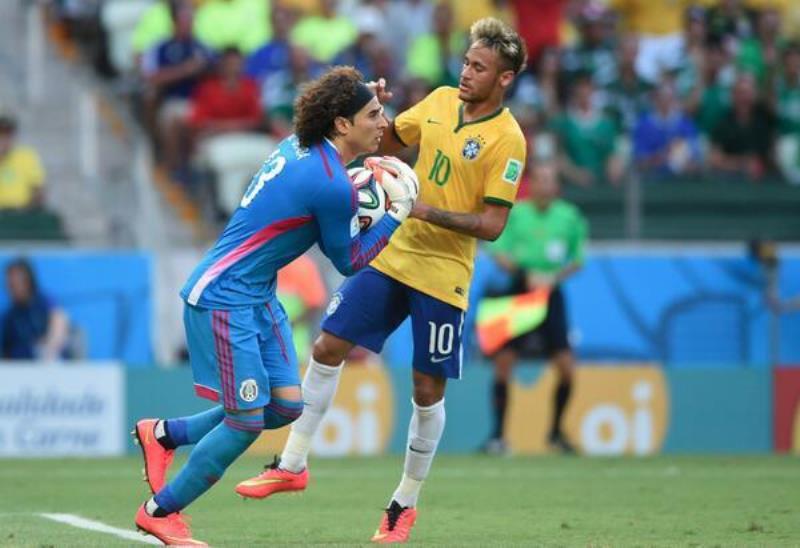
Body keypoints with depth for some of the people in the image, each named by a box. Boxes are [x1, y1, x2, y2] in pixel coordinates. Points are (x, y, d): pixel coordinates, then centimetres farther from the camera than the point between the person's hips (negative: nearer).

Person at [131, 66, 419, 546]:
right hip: (224, 297, -10)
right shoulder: (332, 186, -22)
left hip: (258, 296, 10)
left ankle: (163, 434, 22)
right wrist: (399, 213, -2)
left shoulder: (299, 147, 3)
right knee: (247, 420, -6)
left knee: (286, 406, 8)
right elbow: (349, 260, -8)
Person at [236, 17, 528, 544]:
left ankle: (406, 502, 19)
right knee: (327, 348, 1)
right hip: (393, 255, 5)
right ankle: (293, 465, 12)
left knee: (428, 390, 2)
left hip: (442, 277, -5)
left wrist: (425, 210, -25)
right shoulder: (440, 100, 4)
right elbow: (389, 140, 19)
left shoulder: (507, 140, -14)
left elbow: (491, 225, -18)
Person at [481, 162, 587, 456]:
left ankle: (556, 431, 17)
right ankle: (498, 434, -1)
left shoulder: (569, 216, 3)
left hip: (550, 294, 2)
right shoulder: (516, 213, -3)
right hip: (518, 292, -2)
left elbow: (577, 259, 11)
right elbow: (499, 253, -6)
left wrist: (554, 277, -5)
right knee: (503, 362, -9)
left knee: (566, 366, -4)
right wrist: (526, 274, -19)